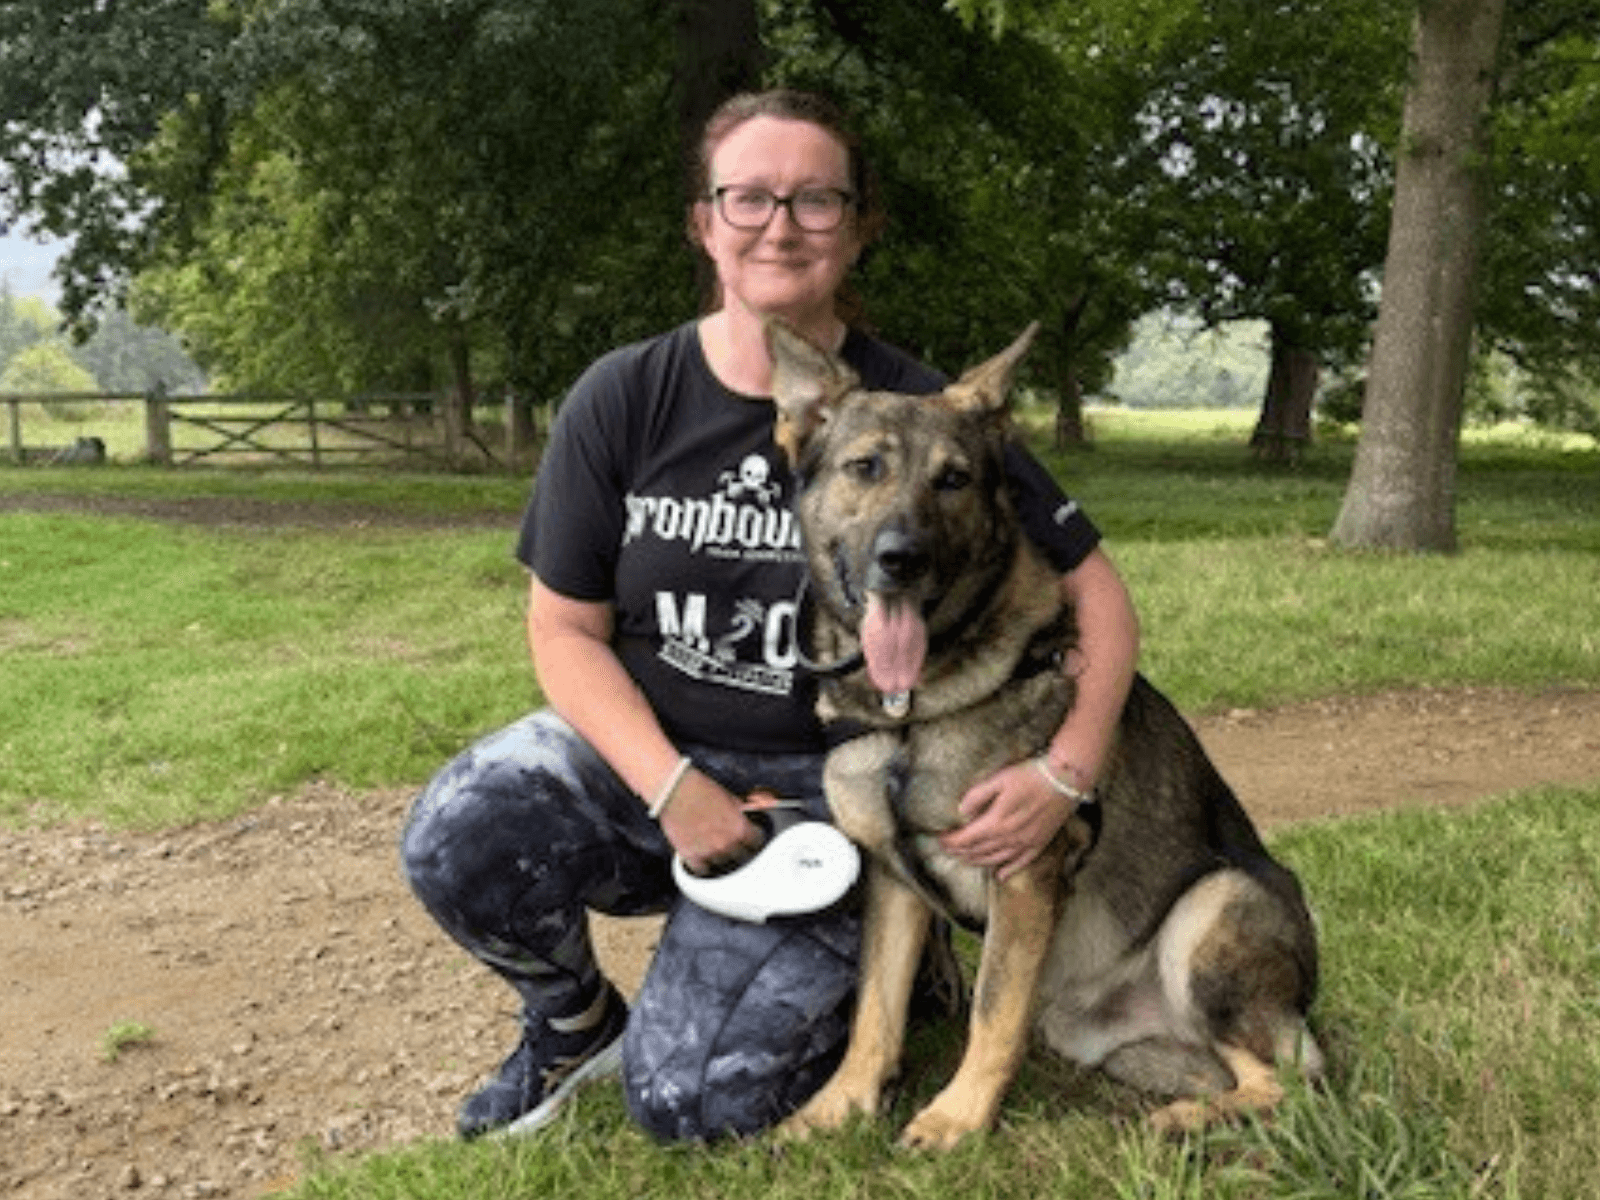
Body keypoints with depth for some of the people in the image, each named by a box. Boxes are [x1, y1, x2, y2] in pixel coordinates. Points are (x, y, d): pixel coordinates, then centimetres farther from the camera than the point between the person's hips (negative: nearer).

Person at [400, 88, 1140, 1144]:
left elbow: (1094, 588, -6)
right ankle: (574, 1017, 7)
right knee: (456, 840, -28)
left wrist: (1068, 775, -22)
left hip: (821, 786, -2)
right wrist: (670, 786, -18)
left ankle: (878, 961, 18)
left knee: (690, 1095, -15)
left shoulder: (915, 413, -11)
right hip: (641, 747, 2)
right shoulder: (621, 401, -6)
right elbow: (566, 627, -3)